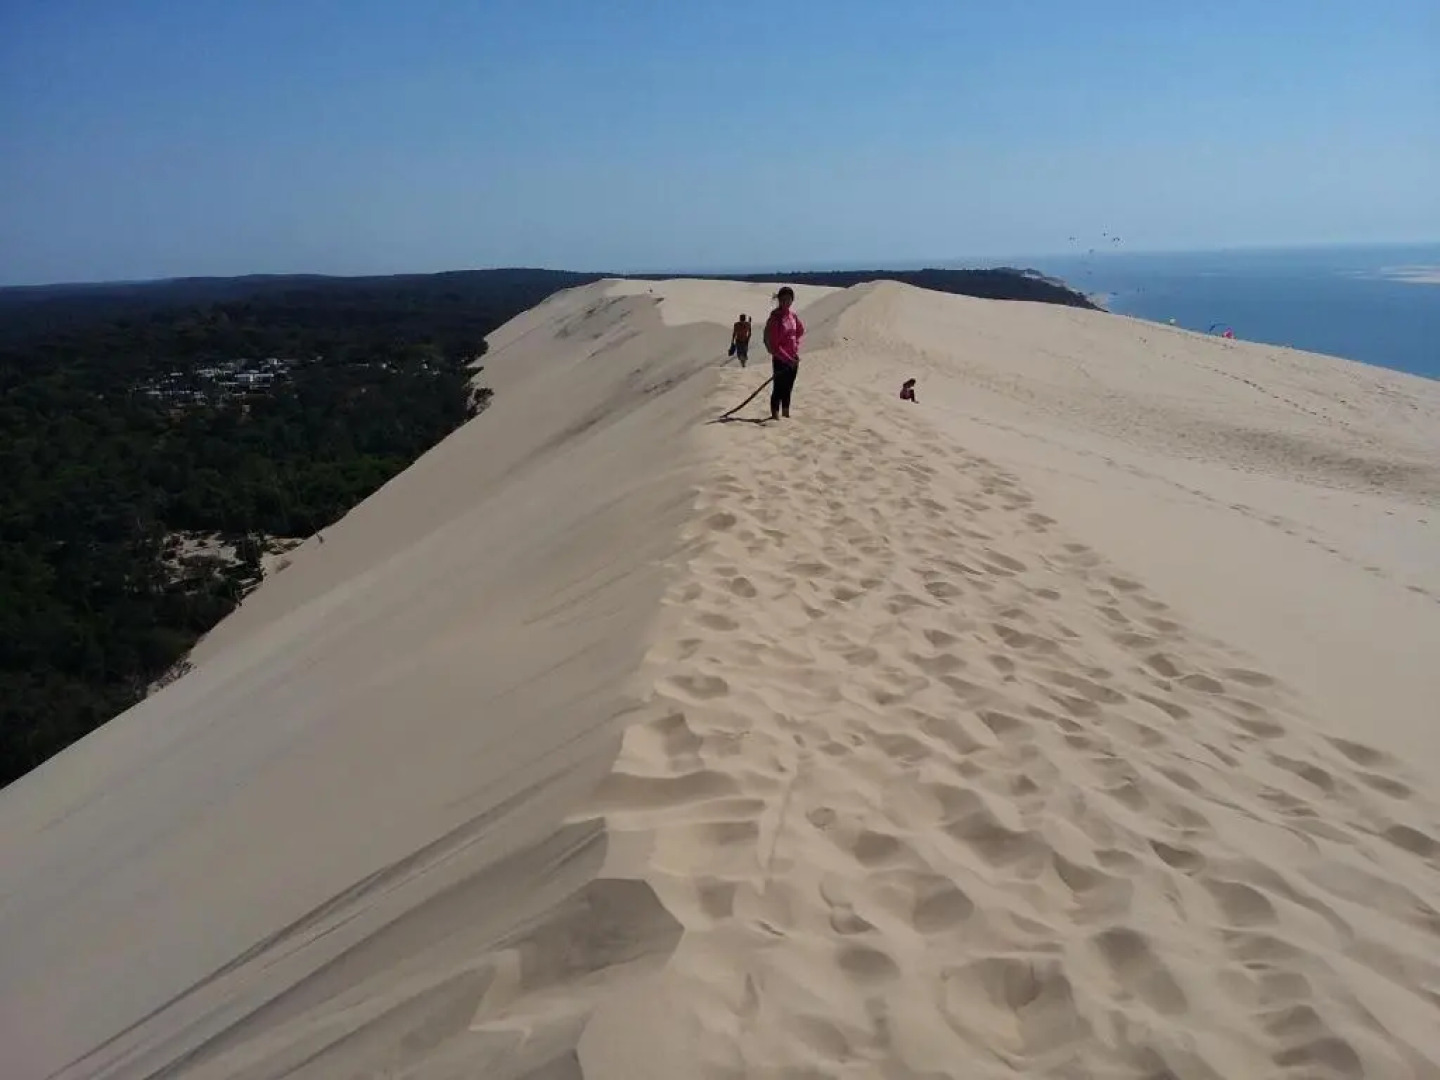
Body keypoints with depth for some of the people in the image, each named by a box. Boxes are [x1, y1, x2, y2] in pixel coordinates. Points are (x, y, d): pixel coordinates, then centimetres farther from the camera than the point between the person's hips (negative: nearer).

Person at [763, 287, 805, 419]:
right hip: (780, 359, -6)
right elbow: (773, 344, -17)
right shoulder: (775, 317, -14)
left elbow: (800, 331, 23)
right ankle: (775, 415, 4)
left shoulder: (793, 315, 5)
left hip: (793, 359, 7)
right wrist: (787, 358, -19)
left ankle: (786, 413, 26)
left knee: (788, 388, 15)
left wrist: (796, 350, 10)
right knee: (778, 388, -2)